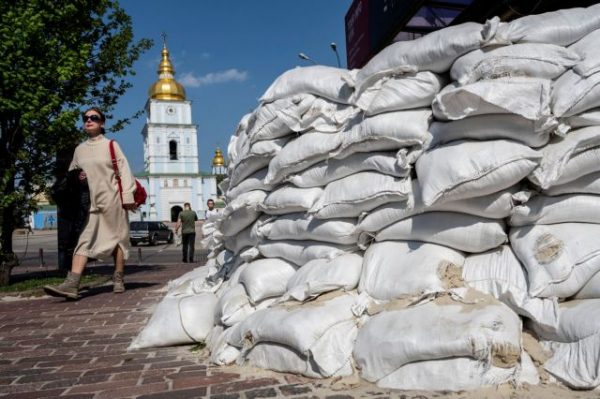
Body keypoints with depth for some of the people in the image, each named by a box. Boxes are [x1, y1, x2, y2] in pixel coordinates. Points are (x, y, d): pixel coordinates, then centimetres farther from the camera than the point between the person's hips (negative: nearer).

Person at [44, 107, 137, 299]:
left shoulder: (111, 145, 3)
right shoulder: (79, 149, 15)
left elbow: (124, 170, -3)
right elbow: (71, 174, 24)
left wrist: (128, 196, -11)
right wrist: (76, 178, -1)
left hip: (111, 199, -4)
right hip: (89, 201, 4)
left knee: (117, 237, 2)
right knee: (84, 240, -6)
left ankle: (119, 280, 13)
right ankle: (71, 284, -16)